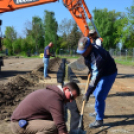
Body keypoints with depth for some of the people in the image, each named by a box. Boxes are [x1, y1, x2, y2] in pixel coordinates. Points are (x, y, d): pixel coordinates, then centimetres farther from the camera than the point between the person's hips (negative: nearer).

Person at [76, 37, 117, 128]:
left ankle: (99, 120, 0)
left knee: (99, 96, -13)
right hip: (100, 73, 9)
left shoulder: (98, 56, -39)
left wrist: (88, 93, -41)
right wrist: (91, 72, 21)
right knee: (96, 93, 20)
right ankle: (98, 112, 39)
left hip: (109, 74, -9)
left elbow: (96, 76, -40)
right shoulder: (88, 52, -13)